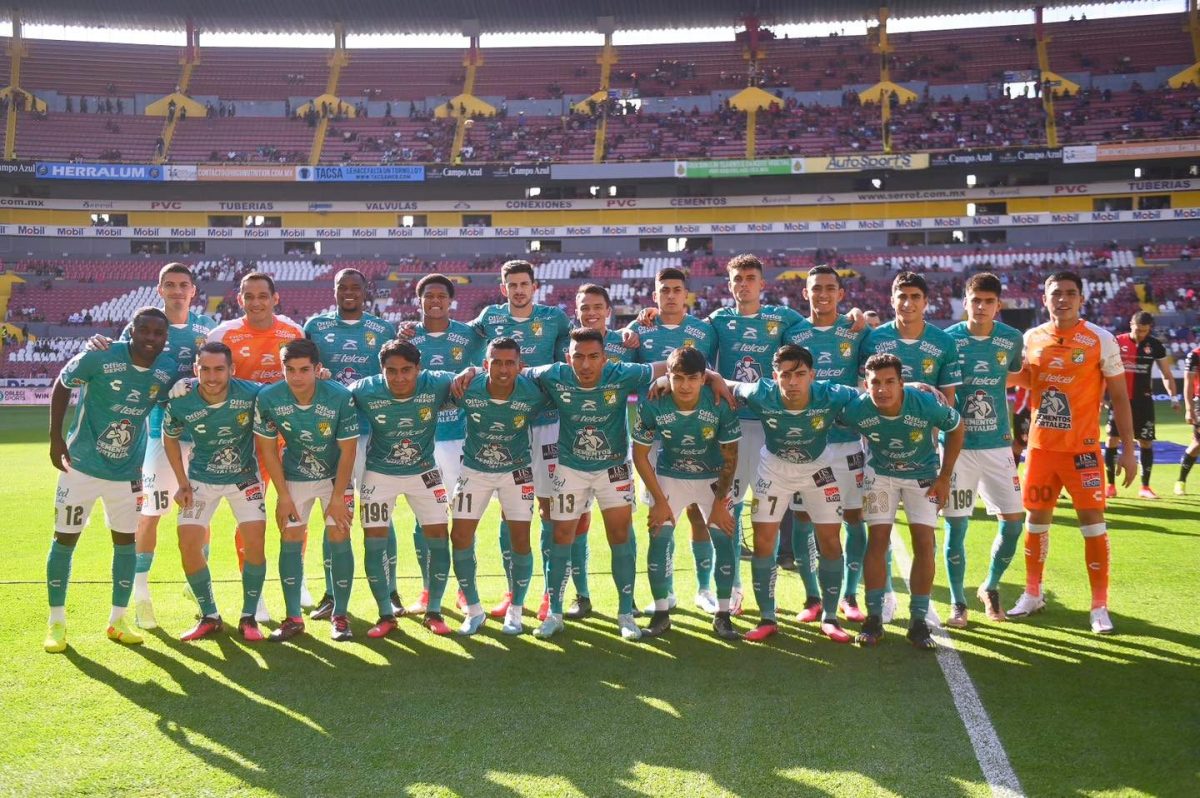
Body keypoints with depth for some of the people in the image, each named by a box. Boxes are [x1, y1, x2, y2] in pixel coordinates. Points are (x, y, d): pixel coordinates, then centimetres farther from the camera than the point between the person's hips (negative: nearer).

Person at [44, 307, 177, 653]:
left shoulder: (168, 369, -9)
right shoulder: (99, 357, -19)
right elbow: (61, 386, -4)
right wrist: (55, 438, -7)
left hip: (128, 472, 3)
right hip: (82, 465, -3)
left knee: (126, 542, 8)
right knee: (64, 540, 3)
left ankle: (118, 620, 22)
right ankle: (57, 622, 16)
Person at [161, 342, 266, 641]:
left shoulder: (252, 394, -25)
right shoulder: (180, 403, -20)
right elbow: (170, 438, 0)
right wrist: (182, 483, -2)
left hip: (245, 477, -1)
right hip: (201, 479, 1)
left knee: (255, 542, -12)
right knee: (189, 545, -8)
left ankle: (249, 617, 5)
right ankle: (209, 617, 10)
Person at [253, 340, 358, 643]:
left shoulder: (340, 398, -26)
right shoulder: (268, 399, -21)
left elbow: (347, 451, -16)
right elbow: (268, 449, -9)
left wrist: (337, 497, -14)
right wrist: (283, 496, -8)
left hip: (335, 476, -1)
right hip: (293, 477, 2)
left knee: (339, 538, -6)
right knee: (290, 541, -2)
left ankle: (340, 616, 6)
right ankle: (293, 618, 8)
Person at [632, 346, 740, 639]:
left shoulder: (721, 404, -26)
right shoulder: (652, 404, -25)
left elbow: (730, 456, -13)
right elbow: (640, 454, -12)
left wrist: (720, 502, -11)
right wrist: (659, 500, -12)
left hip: (713, 478, 0)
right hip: (669, 476, 0)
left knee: (723, 537, -10)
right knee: (659, 537, -10)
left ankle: (722, 615, 3)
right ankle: (661, 613, 4)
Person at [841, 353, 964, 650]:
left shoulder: (927, 403, -30)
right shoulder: (857, 410, -29)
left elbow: (956, 428, -11)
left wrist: (945, 477, -7)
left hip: (923, 475, 0)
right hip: (880, 474, 0)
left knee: (924, 542, -7)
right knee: (877, 539, -7)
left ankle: (918, 621, 3)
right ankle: (874, 617, 3)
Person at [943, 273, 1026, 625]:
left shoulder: (1012, 340, 0)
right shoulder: (948, 339, -6)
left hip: (998, 444, 2)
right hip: (958, 445, -2)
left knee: (1013, 521, 0)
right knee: (956, 525, 1)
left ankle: (991, 587, 23)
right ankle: (957, 602, 15)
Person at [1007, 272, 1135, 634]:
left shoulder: (1102, 340, -7)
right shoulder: (1031, 338, 3)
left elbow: (1119, 397, -3)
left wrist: (1127, 449, -6)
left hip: (1082, 447, -3)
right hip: (1040, 446, 3)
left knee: (1093, 521, -3)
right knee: (1036, 518, 10)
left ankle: (1099, 606, 7)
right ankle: (1033, 593, 26)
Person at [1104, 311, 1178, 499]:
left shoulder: (1155, 346, 2)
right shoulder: (1117, 343, -4)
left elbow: (1166, 374, 9)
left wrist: (1173, 396, -2)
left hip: (1143, 401, 1)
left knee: (1146, 442, 2)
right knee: (1112, 440, -3)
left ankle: (1145, 487, 12)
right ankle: (1110, 485, 7)